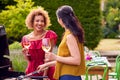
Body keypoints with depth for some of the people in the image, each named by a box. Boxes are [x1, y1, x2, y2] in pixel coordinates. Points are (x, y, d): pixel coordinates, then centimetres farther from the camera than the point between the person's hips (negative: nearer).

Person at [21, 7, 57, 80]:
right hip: (32, 72, 3)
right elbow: (29, 60, 13)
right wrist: (25, 55, -8)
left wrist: (45, 74, -11)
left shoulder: (49, 35, -3)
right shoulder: (26, 39, 5)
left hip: (47, 71, -2)